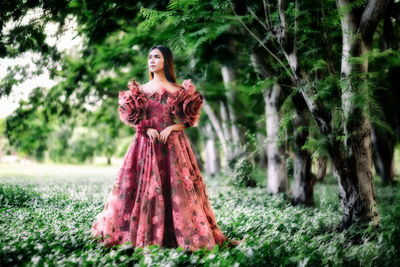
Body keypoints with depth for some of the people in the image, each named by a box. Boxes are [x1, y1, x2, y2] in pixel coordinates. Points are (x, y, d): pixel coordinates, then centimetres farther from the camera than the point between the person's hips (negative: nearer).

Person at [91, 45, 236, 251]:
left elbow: (188, 121, 4)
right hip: (145, 145, 2)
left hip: (172, 144, -2)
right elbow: (132, 118, 10)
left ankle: (189, 234, 2)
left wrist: (173, 127, -13)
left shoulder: (178, 90, 5)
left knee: (176, 187, -5)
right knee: (142, 187, -1)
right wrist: (146, 128, -8)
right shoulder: (140, 89, 11)